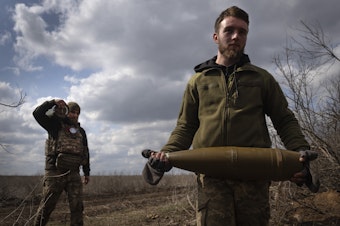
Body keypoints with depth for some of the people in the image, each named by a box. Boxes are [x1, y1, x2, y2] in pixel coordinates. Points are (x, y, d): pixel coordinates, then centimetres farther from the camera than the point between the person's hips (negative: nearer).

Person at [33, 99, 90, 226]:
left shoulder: (81, 132, 14)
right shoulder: (56, 125, 3)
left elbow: (85, 152, 19)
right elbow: (37, 113, -9)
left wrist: (87, 173, 18)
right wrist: (53, 103, -16)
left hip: (73, 174, 3)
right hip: (55, 173, -3)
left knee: (77, 206, -2)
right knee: (47, 205, 3)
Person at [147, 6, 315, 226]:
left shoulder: (262, 78, 16)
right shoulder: (198, 80, 18)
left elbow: (285, 120, 14)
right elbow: (186, 127, 16)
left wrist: (300, 150, -5)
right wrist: (168, 152, -2)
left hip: (254, 173, 1)